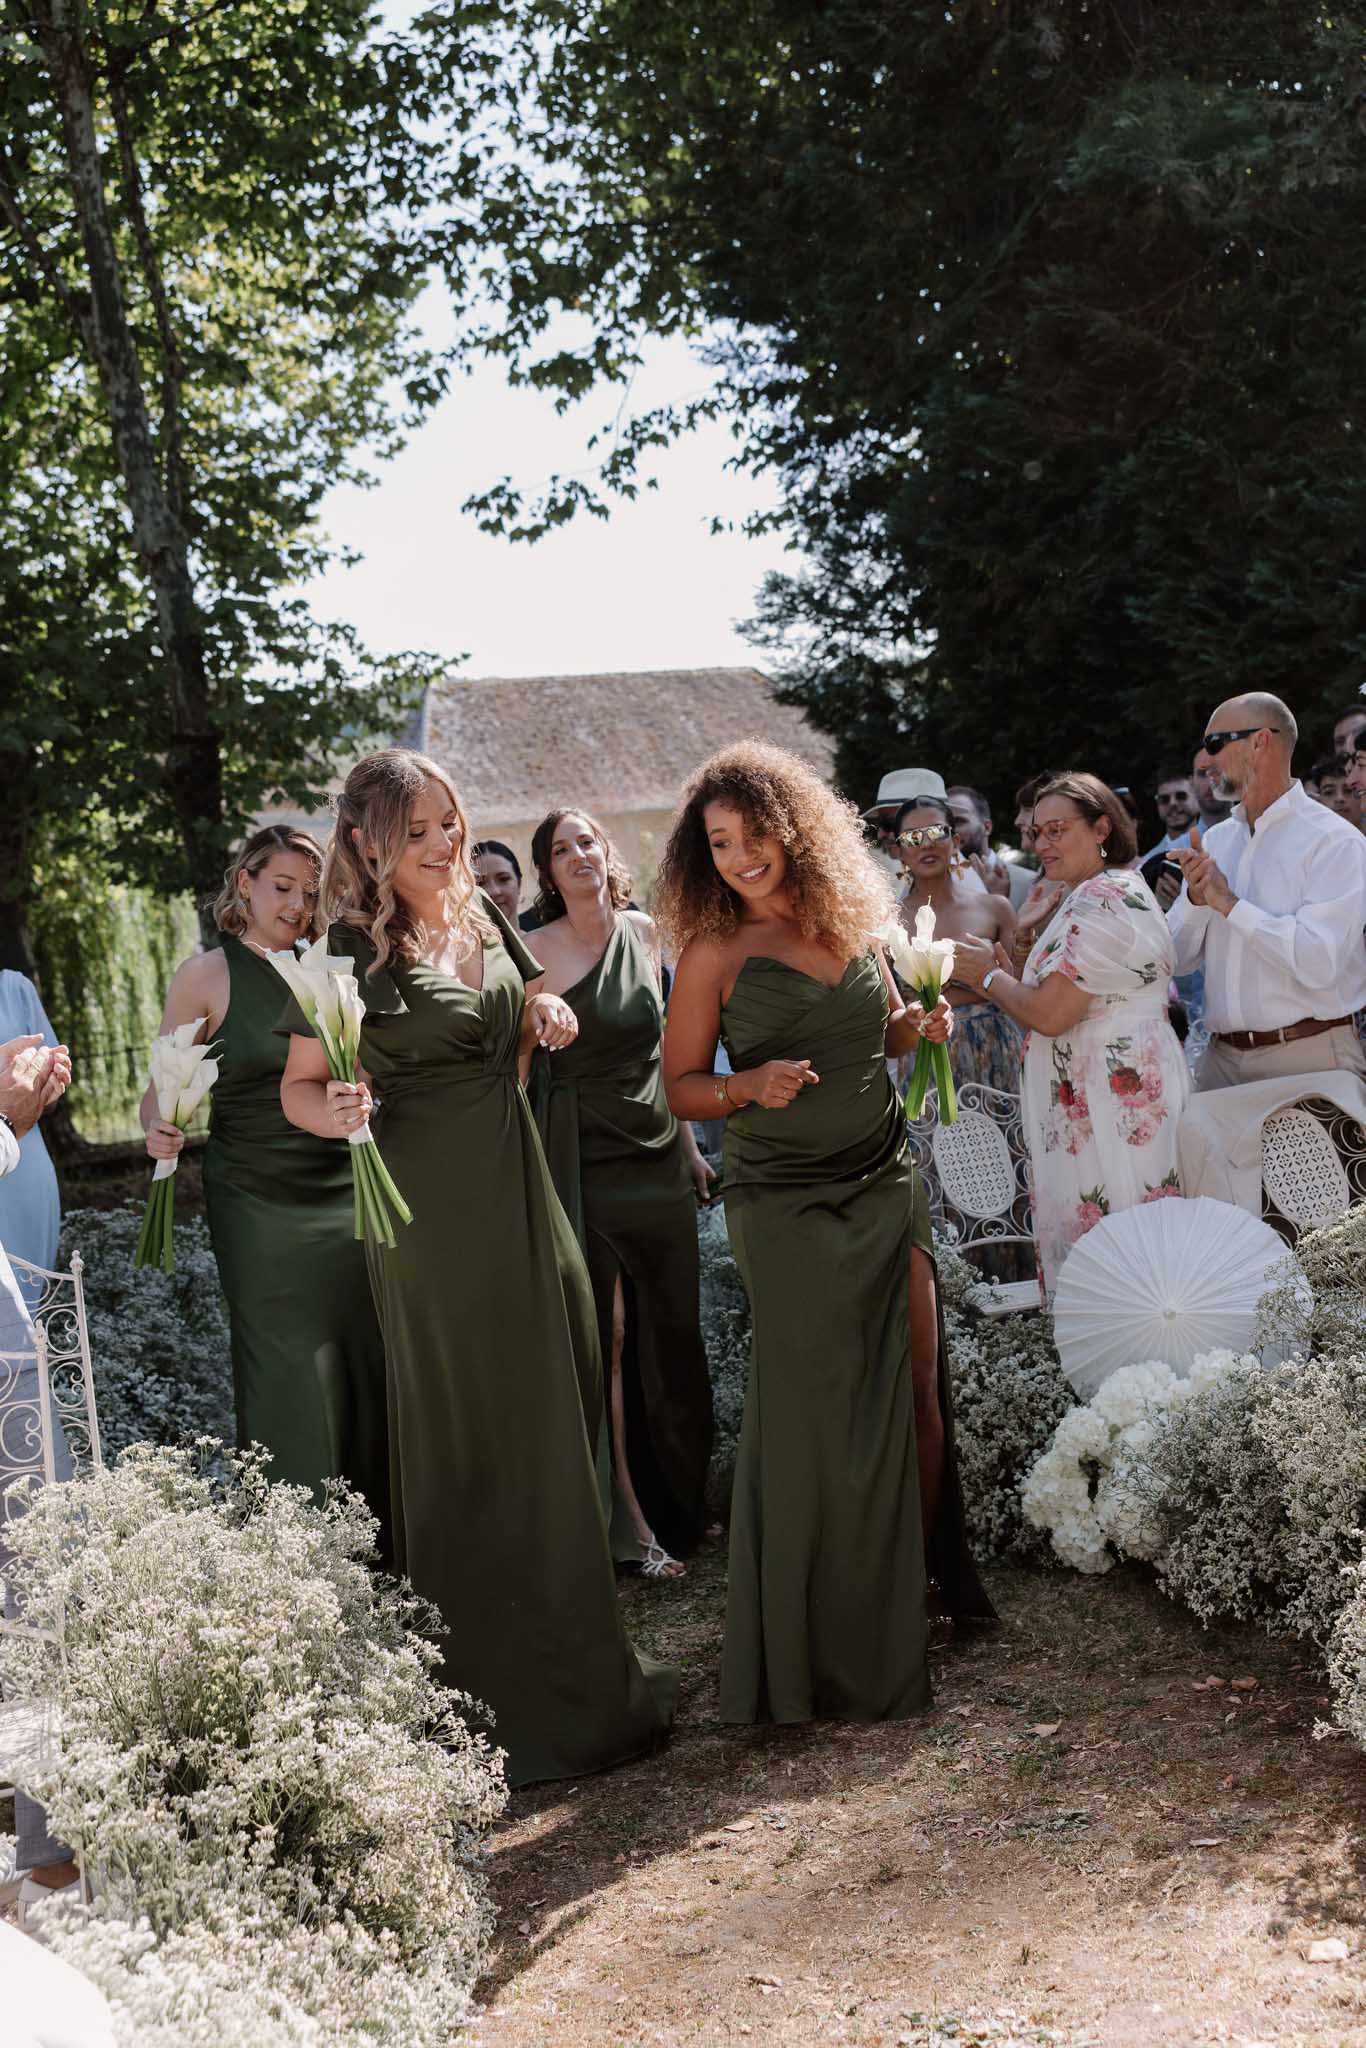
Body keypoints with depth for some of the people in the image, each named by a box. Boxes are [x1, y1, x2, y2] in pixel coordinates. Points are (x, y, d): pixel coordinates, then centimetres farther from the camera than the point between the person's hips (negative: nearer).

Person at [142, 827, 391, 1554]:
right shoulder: (207, 975, -2)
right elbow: (158, 1088, -1)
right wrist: (158, 1130, -22)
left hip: (346, 1192, 4)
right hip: (261, 1204, -4)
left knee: (366, 1362, 6)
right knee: (289, 1378, -2)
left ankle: (372, 1540, 18)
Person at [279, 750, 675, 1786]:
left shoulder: (482, 915, 8)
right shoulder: (349, 949, -12)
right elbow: (298, 1087, -8)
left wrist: (546, 1021, 1)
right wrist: (337, 1112, -30)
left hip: (520, 1188, 7)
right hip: (431, 1209, -7)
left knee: (555, 1417, 13)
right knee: (473, 1439, -1)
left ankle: (578, 1669, 28)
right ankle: (511, 1698, 11)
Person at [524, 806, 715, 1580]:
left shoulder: (644, 932, 8)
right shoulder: (538, 950, -8)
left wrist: (689, 1143, 18)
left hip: (657, 1151, 5)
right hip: (585, 1160, -5)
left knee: (674, 1330, 9)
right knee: (608, 1335, -2)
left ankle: (681, 1504, 24)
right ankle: (631, 1522, 7)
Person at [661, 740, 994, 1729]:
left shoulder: (852, 919, 6)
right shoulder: (715, 953, -6)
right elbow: (681, 1084, -1)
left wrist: (917, 1026, 0)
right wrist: (750, 1086, -20)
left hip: (887, 1185, 4)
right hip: (788, 1208, -4)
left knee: (917, 1389, 1)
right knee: (815, 1412, -2)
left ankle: (923, 1577, 21)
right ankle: (825, 1650, 11)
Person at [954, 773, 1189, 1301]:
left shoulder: (1101, 899, -16)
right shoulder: (1123, 889, 19)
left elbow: (1049, 1015, -20)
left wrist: (989, 976, -3)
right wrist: (1010, 976, 9)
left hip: (1110, 1106, -11)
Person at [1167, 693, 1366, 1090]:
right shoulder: (1215, 841, 10)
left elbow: (1319, 962, -22)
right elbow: (1179, 959, 10)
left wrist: (1229, 903, -16)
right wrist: (1196, 900, -9)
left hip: (1308, 1057, -5)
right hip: (1223, 1057, 5)